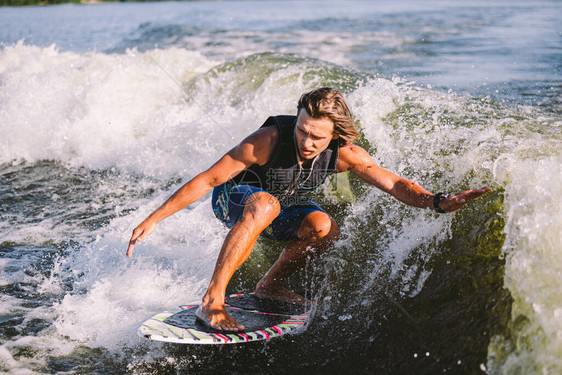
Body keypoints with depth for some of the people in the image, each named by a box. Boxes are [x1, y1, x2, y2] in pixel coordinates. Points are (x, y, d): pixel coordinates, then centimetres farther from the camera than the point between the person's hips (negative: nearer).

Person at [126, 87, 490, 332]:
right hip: (233, 198, -4)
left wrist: (439, 202, -38)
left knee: (324, 227, -25)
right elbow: (208, 180, -28)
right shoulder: (269, 139, -34)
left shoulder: (344, 154, -22)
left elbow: (394, 184, -19)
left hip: (283, 206, 5)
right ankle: (212, 301, -36)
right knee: (265, 204, -40)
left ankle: (270, 285, 1)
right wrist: (154, 219, -28)